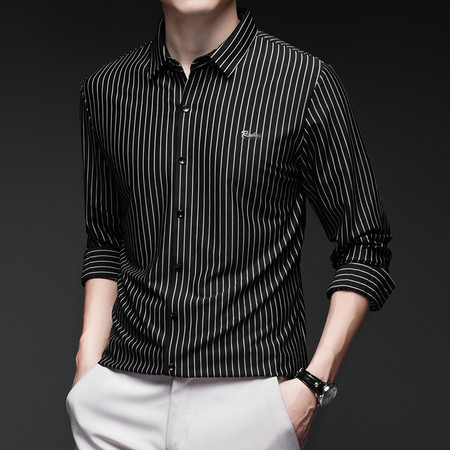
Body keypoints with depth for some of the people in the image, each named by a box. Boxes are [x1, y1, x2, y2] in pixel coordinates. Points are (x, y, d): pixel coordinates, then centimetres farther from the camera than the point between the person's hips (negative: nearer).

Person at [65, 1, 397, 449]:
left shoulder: (305, 82, -5)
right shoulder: (105, 89, 7)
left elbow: (364, 246, -1)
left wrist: (314, 382, -9)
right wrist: (89, 365, 5)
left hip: (249, 394, -3)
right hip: (122, 392, 3)